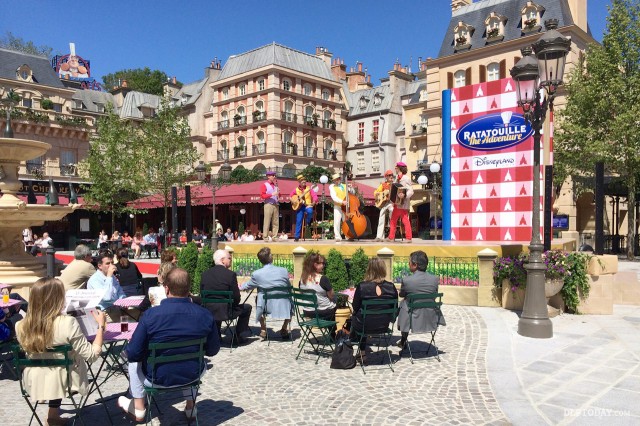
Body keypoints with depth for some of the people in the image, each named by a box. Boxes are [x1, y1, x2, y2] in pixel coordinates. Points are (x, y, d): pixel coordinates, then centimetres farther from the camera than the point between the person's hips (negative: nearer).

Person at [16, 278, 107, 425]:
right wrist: (101, 326, -13)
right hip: (64, 382, -3)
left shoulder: (21, 327, -16)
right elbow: (92, 355, -23)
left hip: (35, 384, 4)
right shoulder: (68, 323, -30)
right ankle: (54, 414, 44)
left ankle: (54, 413, 41)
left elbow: (32, 353, 5)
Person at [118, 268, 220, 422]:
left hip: (158, 378, -2)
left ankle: (138, 409, 36)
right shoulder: (205, 315, -14)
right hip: (192, 375, 2)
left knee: (134, 362, 30)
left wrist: (150, 352, 6)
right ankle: (190, 407, 40)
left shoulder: (151, 314, -21)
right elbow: (213, 350, -2)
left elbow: (133, 354, -16)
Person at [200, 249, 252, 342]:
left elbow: (202, 294, 7)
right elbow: (236, 298, -12)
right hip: (225, 312, -5)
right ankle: (239, 335, 19)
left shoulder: (205, 274, 0)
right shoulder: (231, 274, -14)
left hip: (208, 311, 5)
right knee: (247, 307, 20)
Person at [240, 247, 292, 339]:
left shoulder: (256, 274, -11)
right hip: (283, 307, 0)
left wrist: (240, 287, 35)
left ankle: (263, 329, 35)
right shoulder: (283, 271, -9)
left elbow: (248, 286, 11)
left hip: (267, 307, 0)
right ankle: (284, 329, 34)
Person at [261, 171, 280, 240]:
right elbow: (262, 195, -8)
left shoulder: (275, 184, 18)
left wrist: (278, 192, 2)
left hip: (276, 205, 6)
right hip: (268, 205, -6)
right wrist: (272, 194, -16)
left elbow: (278, 195, 23)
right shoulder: (265, 185, 1)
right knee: (267, 222, -8)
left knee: (276, 222, 2)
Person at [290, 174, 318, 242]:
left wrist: (314, 202, -27)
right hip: (299, 206, 2)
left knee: (310, 211, -36)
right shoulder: (296, 189, 7)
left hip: (308, 205, -2)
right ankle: (296, 236, 6)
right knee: (298, 221, -3)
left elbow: (315, 196, -9)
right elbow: (290, 196, 18)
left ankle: (308, 222, -5)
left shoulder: (309, 188, -1)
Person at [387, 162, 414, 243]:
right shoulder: (398, 178, 14)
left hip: (403, 204, -9)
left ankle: (408, 238, 0)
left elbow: (411, 191, -20)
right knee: (393, 220, 11)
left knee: (405, 220, -5)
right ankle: (391, 237, 17)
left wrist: (404, 195, -34)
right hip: (397, 203, 9)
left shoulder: (405, 179, -13)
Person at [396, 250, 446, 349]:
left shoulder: (406, 280, -18)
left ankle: (403, 341, 41)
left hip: (413, 321, -3)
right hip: (431, 321, 3)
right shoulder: (435, 279, -9)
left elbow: (401, 294, 0)